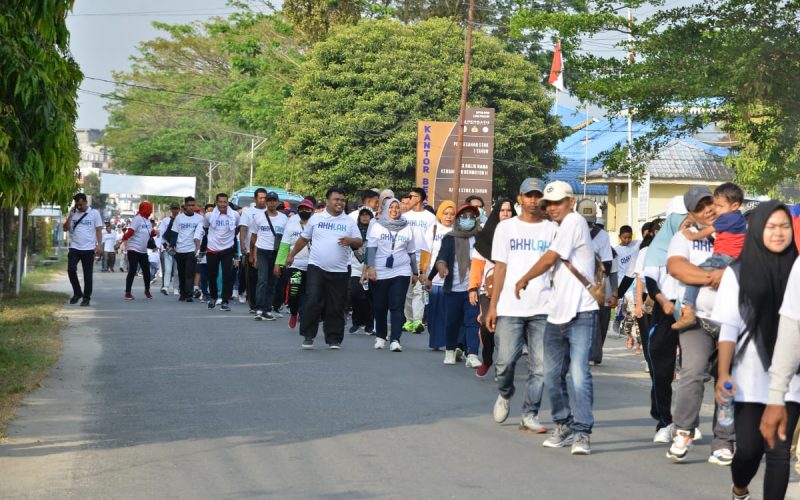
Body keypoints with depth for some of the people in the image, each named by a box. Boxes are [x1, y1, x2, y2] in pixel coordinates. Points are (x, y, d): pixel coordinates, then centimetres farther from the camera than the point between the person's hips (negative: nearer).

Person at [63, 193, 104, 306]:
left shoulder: (94, 213, 0)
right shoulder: (73, 213, 9)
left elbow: (98, 230, -1)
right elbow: (65, 228, 5)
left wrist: (99, 245, -10)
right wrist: (70, 215, -5)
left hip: (88, 249, -2)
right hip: (74, 248, 2)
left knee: (87, 274, 2)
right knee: (71, 269, -12)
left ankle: (86, 297, 11)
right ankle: (77, 293, 6)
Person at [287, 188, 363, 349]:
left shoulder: (349, 222, 7)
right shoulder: (316, 218, 7)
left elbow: (359, 242, 4)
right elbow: (303, 239, 16)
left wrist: (351, 241, -18)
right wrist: (292, 255, 16)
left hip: (339, 271, 1)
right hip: (316, 268, -1)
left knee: (336, 307, 4)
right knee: (312, 302, -8)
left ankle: (334, 339, 12)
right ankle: (308, 336, 1)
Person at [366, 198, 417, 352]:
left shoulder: (407, 228, 9)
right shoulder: (376, 227, 4)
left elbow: (411, 252, 15)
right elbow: (371, 248, -2)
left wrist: (415, 272, 18)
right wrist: (370, 267, -14)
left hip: (401, 273, 0)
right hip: (380, 273, 0)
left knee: (397, 307, -9)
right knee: (379, 307, 7)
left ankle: (395, 340, -15)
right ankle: (380, 336, 24)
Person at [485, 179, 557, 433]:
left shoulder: (551, 229, 9)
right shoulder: (506, 227, 9)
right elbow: (500, 267, 7)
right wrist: (492, 305, 1)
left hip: (542, 308, 1)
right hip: (510, 307, -1)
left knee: (539, 365, 0)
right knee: (506, 360, -5)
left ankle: (529, 415, 9)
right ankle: (505, 394, 25)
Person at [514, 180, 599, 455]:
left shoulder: (574, 221, -7)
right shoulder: (562, 227, 21)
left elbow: (550, 258, -9)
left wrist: (524, 279, 4)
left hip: (580, 312, -9)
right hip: (558, 314, 9)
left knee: (579, 373, -15)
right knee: (552, 374, 11)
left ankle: (582, 433, -14)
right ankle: (563, 427, 22)